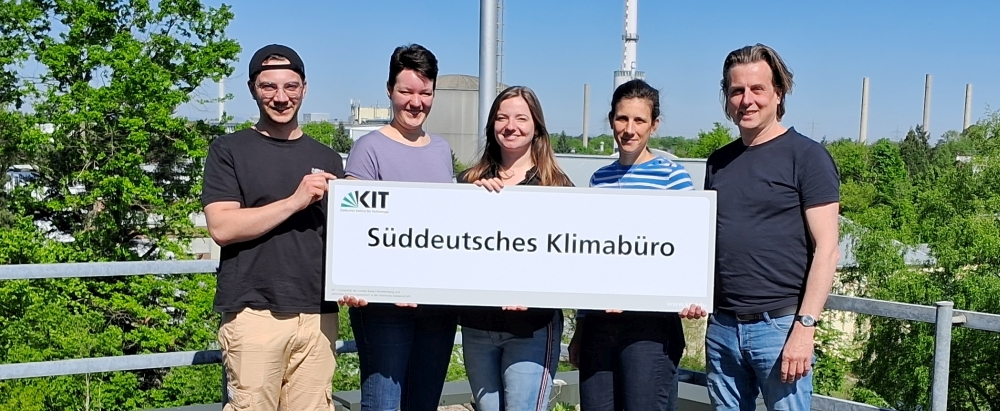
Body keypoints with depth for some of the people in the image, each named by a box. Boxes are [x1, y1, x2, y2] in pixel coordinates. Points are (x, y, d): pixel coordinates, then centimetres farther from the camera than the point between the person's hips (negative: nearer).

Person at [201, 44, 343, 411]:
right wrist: (295, 201, -13)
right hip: (253, 313, -3)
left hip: (317, 314, 3)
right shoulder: (229, 151, 5)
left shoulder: (327, 159, 16)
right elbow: (222, 227, -8)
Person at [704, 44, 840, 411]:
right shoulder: (719, 161, 12)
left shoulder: (806, 156, -4)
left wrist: (805, 326, -15)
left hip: (779, 325, -5)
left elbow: (826, 249, -9)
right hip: (722, 326, 5)